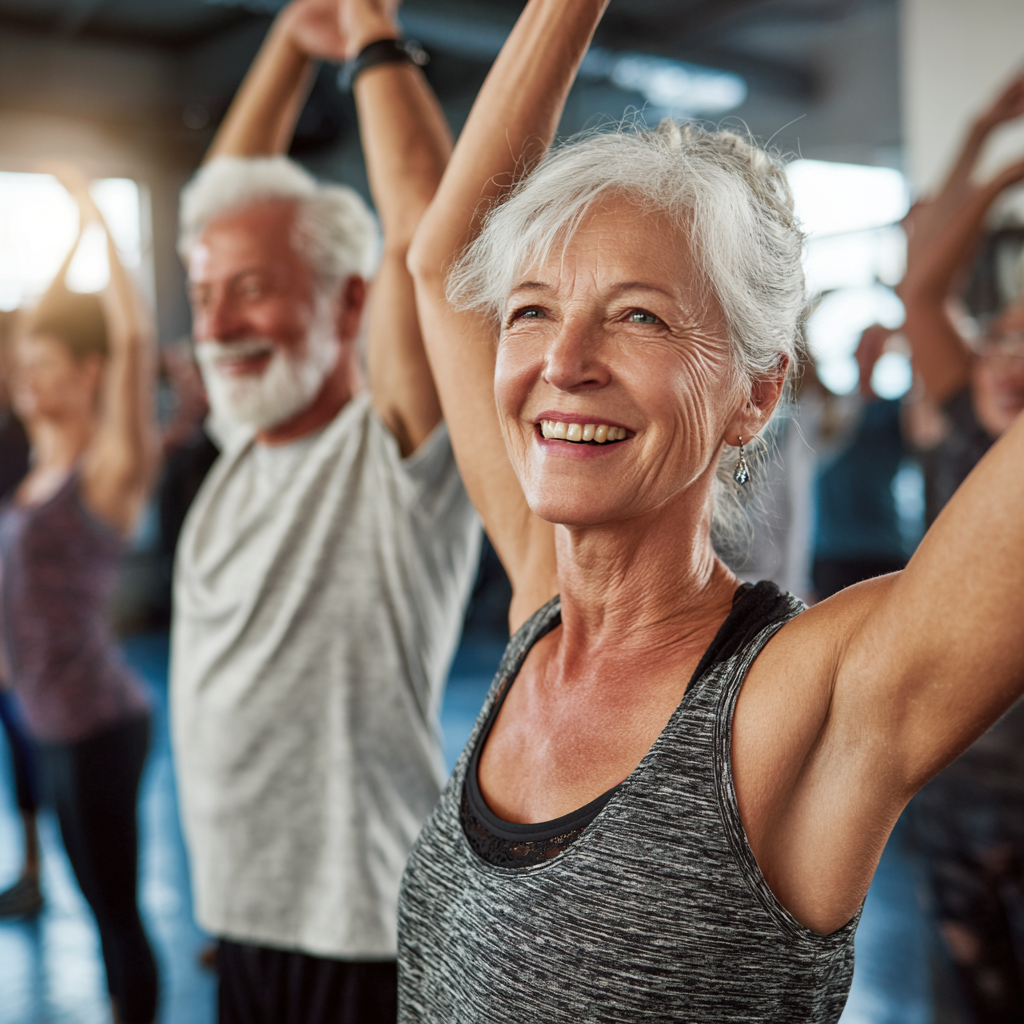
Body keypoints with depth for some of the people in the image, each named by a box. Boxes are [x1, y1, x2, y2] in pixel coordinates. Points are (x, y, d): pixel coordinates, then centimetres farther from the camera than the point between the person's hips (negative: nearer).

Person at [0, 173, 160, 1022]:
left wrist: (99, 225, -17)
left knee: (118, 908, 2)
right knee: (100, 903, 17)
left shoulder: (110, 468, -12)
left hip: (97, 722, -8)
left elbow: (133, 339, -26)